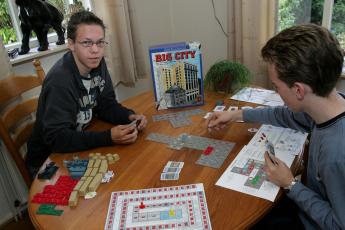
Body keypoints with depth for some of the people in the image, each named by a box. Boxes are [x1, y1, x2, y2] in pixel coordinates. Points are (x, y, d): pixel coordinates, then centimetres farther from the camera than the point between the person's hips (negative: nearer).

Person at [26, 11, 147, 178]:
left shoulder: (96, 63, -5)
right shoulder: (59, 81, -28)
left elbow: (106, 104, 1)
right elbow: (56, 138, -31)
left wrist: (130, 117, -18)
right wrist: (109, 138, -39)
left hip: (81, 146, 7)